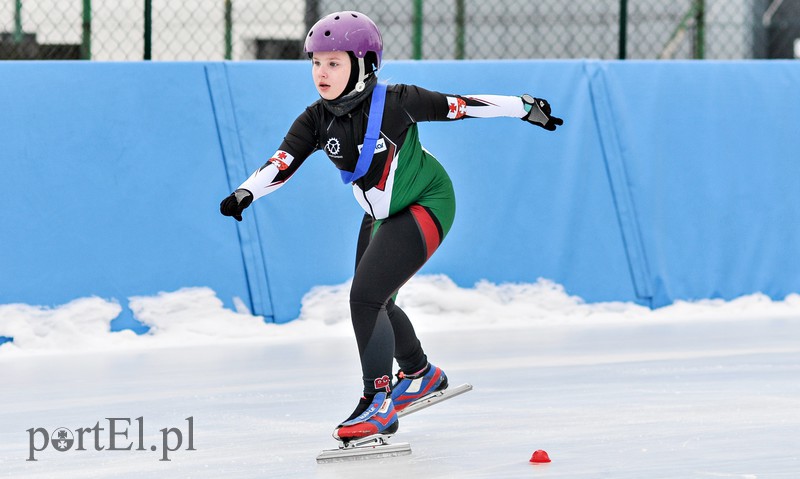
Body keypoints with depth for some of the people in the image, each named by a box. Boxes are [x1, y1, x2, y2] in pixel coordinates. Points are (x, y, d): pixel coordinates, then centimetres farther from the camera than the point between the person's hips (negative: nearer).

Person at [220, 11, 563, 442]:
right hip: (381, 216, 7)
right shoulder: (317, 120, -11)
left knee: (366, 296, -20)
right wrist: (246, 192, -40)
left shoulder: (394, 102, -25)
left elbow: (457, 106, -16)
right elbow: (281, 164, -20)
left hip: (426, 205, -7)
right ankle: (421, 375, 46)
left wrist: (525, 108, -7)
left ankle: (378, 404, -13)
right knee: (373, 304, 18)